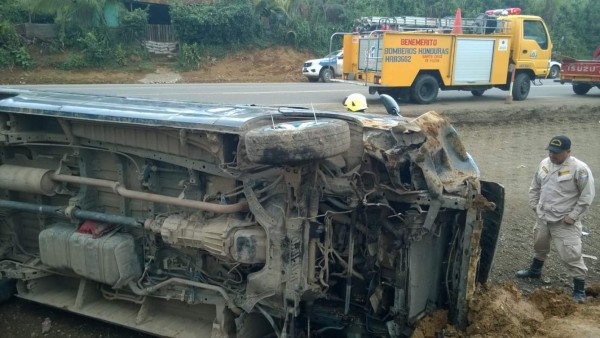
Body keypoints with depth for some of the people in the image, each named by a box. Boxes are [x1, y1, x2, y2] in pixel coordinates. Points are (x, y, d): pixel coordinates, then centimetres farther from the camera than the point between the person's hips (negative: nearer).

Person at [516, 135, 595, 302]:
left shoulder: (579, 169, -19)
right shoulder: (544, 164, 1)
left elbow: (587, 196, -16)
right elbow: (535, 187, 14)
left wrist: (573, 216, -17)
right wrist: (535, 206, 8)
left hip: (565, 222, -7)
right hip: (543, 218, 7)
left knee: (571, 255, -6)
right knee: (540, 246, 26)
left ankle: (579, 290, 6)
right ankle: (535, 270, 50)